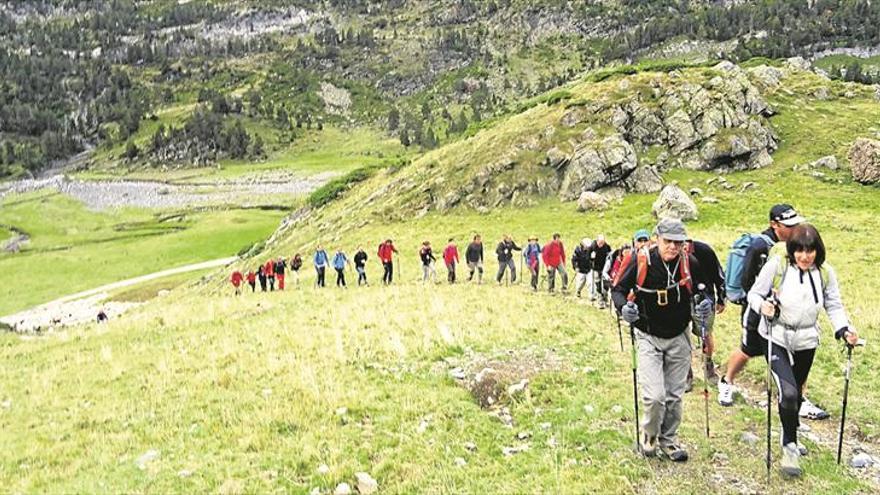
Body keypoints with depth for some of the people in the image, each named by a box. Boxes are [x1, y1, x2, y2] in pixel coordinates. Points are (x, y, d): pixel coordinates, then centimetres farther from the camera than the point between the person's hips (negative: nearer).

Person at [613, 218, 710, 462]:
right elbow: (618, 289, -7)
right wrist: (623, 307, -27)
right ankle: (649, 436, 17)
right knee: (654, 396, -12)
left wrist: (706, 303, -11)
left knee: (674, 396, 12)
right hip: (648, 337, -3)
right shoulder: (641, 261, -17)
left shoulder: (690, 263, -8)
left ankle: (669, 440, 34)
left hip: (679, 338, 3)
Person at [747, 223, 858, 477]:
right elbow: (754, 293, -7)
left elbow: (834, 306, 5)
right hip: (775, 338, -4)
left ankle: (790, 435, 42)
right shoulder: (776, 265, -13)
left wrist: (844, 330, -12)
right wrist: (762, 305, -28)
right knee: (788, 393, -17)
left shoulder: (825, 273, -2)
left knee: (796, 392, 18)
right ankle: (790, 446, 3)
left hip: (806, 341, 4)